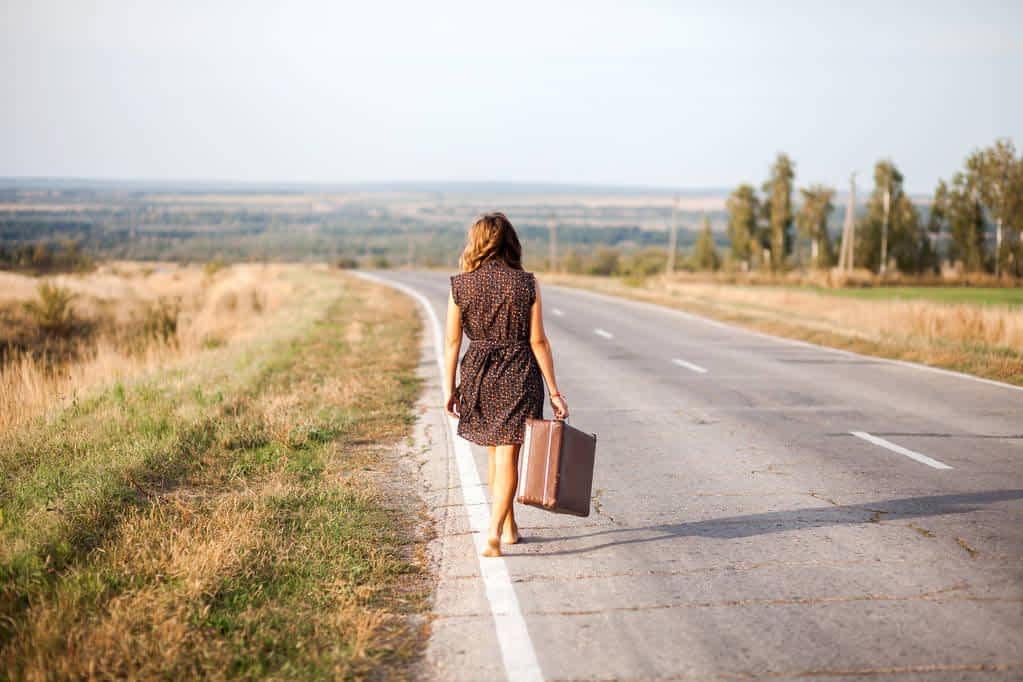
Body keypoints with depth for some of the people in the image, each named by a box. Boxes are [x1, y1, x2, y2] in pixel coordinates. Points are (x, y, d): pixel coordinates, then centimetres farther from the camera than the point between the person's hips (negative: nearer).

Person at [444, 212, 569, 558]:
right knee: (507, 456, 1)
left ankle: (509, 527, 30)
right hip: (519, 374, -2)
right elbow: (538, 341, -7)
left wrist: (449, 388, 6)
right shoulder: (526, 283, -7)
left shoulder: (460, 285, -4)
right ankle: (495, 532, -12)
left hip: (478, 375, 2)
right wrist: (554, 391, -2)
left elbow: (452, 341, -2)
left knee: (495, 454, 19)